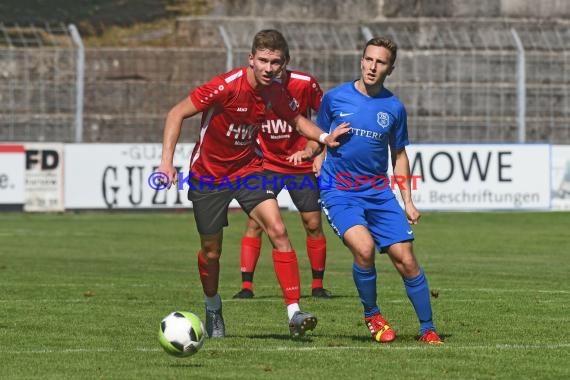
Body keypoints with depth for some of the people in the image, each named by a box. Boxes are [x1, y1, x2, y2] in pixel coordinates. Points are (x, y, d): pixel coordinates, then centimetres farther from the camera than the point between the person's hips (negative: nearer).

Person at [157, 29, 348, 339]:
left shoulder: (276, 93, -7)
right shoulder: (227, 86, -24)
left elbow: (297, 119, 14)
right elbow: (176, 114, -20)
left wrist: (323, 137, -6)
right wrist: (167, 160, -28)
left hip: (246, 169, 3)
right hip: (208, 175, -3)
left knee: (278, 232, -17)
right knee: (211, 250, 8)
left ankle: (294, 314, -20)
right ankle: (213, 308, 38)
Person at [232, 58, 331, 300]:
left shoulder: (305, 84, -14)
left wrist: (315, 145, -11)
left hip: (302, 164, 0)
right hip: (267, 162, 0)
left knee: (313, 223, 1)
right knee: (255, 222, -11)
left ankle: (318, 285, 16)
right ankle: (246, 286, -7)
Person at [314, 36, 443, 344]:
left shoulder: (394, 107, 5)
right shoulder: (335, 98, -1)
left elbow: (398, 155, 16)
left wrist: (407, 201, 11)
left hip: (379, 193, 3)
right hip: (339, 192, -3)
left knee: (405, 259, -6)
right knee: (364, 248, -26)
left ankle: (427, 330, 7)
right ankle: (371, 315, -2)